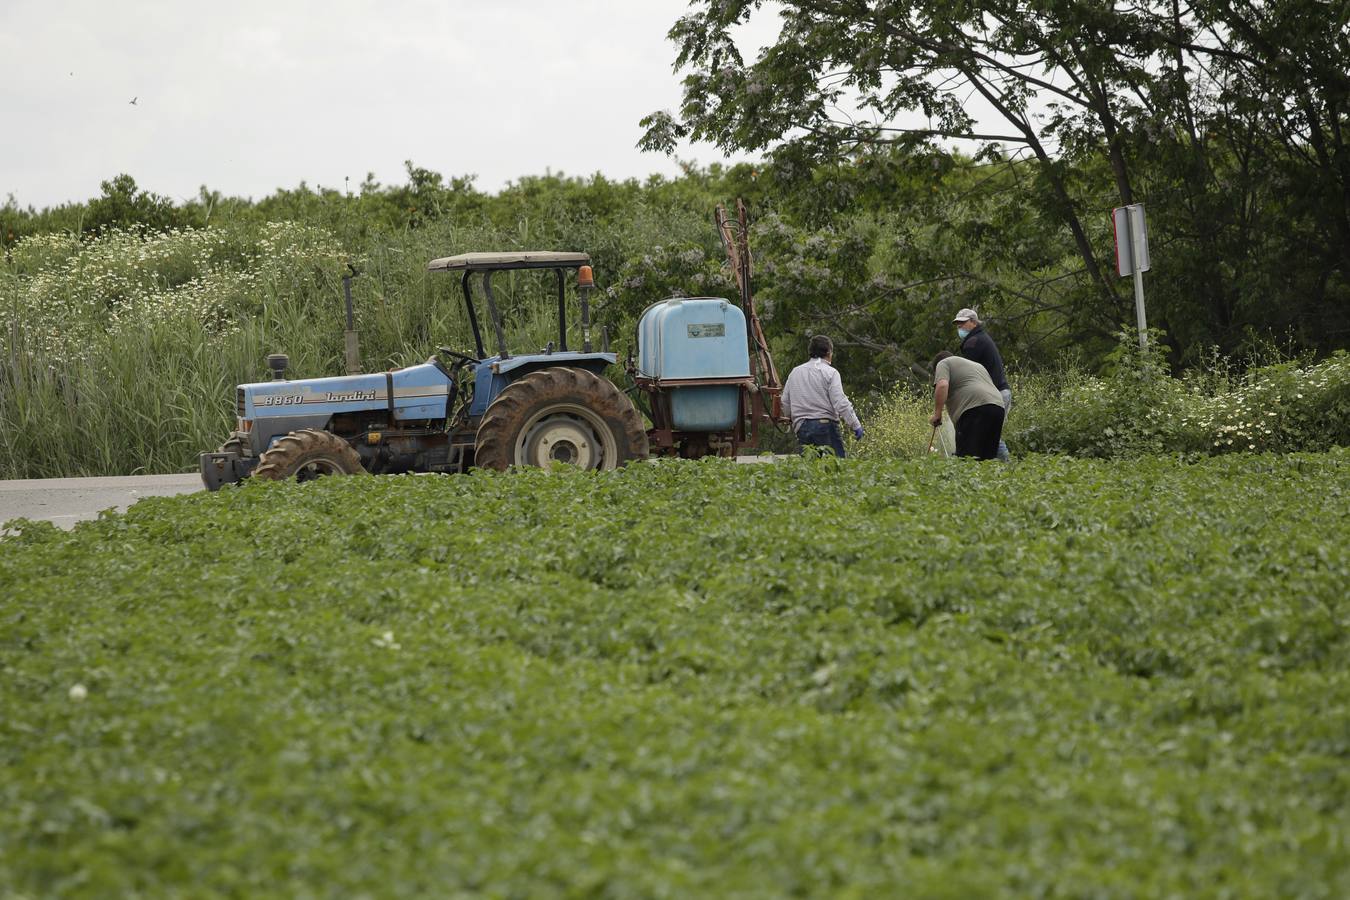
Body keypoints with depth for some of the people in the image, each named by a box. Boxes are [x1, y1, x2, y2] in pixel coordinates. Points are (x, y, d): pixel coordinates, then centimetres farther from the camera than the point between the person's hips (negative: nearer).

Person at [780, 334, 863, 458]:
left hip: (802, 428, 5)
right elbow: (841, 403, -12)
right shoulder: (830, 372, -4)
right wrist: (856, 425, -9)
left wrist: (794, 419, 33)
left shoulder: (795, 372, 13)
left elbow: (785, 402, 17)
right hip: (825, 424, -5)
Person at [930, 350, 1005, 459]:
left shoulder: (943, 364, 11)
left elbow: (942, 385, -7)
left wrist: (937, 414, -5)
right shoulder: (977, 365, 34)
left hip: (975, 407, -7)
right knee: (988, 457, 9)